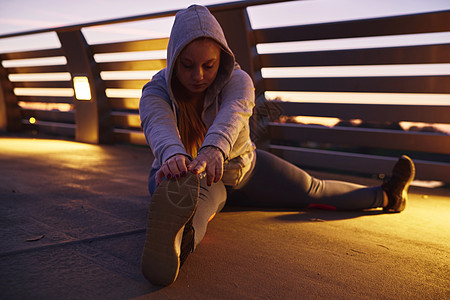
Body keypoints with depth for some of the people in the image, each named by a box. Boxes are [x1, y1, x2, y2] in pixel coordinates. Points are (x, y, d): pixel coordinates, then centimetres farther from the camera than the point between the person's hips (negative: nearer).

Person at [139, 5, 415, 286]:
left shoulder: (237, 80, -23)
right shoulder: (156, 92, -24)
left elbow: (233, 112, -47)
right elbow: (158, 127, -48)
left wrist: (214, 148, -71)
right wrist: (174, 157, -73)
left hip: (241, 168, 3)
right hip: (189, 177, -3)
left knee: (311, 189, 7)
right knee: (202, 195, -42)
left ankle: (388, 196, 25)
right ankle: (178, 239, -77)